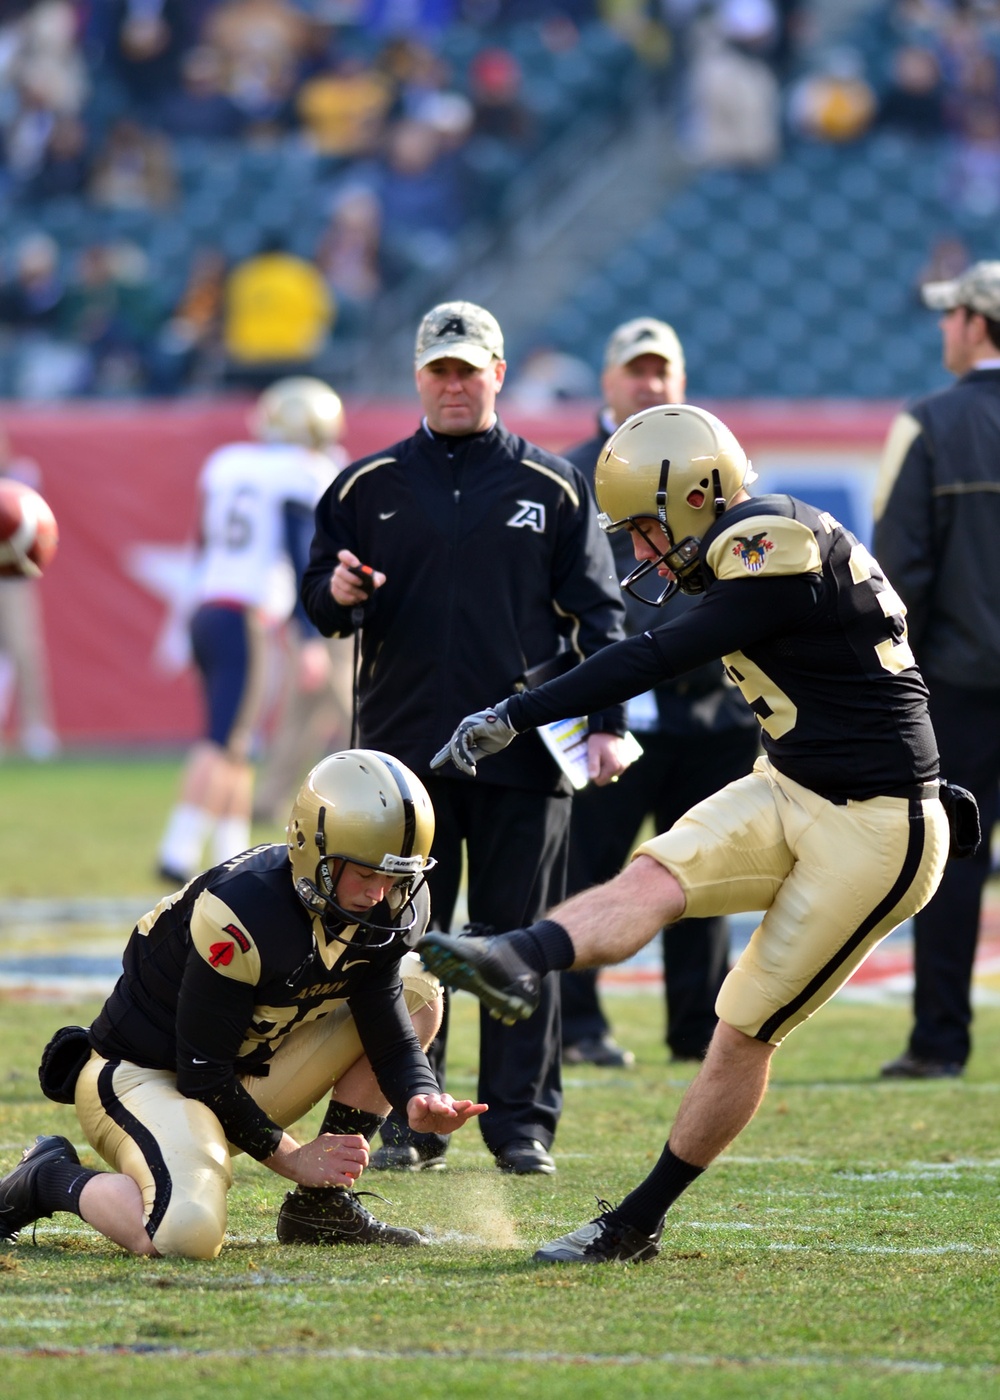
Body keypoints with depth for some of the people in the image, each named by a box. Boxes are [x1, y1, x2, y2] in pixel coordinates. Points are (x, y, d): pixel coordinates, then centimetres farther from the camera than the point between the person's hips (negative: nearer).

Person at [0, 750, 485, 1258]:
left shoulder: (381, 913, -6)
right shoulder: (241, 916, -29)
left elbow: (390, 1038, -4)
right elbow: (202, 1072, -23)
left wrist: (421, 1100, -27)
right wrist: (290, 1158, -16)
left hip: (245, 1076, 8)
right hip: (142, 1079, -8)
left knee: (416, 991, -1)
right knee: (189, 1235, -36)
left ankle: (324, 1203, 1)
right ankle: (51, 1178, -4)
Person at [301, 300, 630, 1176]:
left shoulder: (552, 487, 7)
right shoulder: (368, 487, 10)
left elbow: (596, 612, 6)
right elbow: (322, 604, 13)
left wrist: (606, 722, -3)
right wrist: (339, 595, -11)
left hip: (524, 748, -1)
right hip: (404, 746, 1)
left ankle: (523, 1120, 6)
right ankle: (408, 1120, 8)